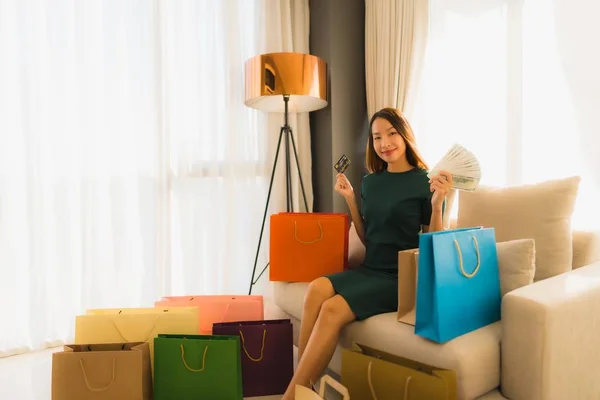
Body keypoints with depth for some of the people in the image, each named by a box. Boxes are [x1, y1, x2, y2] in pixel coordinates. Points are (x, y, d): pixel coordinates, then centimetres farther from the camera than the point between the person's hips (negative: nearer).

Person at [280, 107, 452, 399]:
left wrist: (437, 203, -17)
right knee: (317, 288, -27)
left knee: (333, 309, -29)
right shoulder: (371, 181, 12)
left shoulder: (425, 182, -3)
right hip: (369, 270, 5)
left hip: (401, 278, -5)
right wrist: (349, 199, 8)